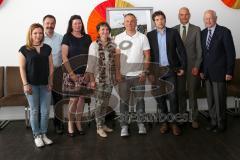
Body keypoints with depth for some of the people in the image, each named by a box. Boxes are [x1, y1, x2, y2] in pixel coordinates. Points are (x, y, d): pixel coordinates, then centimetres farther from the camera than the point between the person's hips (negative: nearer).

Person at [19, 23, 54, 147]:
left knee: (45, 111, 6)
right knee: (34, 110, 6)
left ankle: (43, 134, 21)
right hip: (32, 85, -3)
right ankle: (37, 135, 17)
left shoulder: (47, 48, 7)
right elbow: (22, 68, -3)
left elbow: (50, 66, 8)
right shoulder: (24, 49, -2)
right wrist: (25, 84, -9)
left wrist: (50, 82, 3)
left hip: (45, 85, 3)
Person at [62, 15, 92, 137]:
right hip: (73, 72, -4)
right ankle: (70, 124, 9)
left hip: (85, 72, 4)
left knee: (82, 97, 6)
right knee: (74, 98, -6)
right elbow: (64, 57, -5)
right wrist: (71, 73, -11)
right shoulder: (67, 37, 1)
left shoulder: (87, 38, 11)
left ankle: (78, 122, 18)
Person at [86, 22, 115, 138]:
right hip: (99, 78, -4)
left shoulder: (113, 45, 7)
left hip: (110, 78, 4)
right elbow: (91, 63, -6)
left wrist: (116, 76, 6)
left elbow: (115, 61, 10)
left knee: (106, 102, 10)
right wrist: (92, 79, -10)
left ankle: (103, 124, 23)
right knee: (99, 102, -1)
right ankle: (99, 127, 9)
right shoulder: (94, 45, -4)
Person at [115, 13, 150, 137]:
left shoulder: (142, 37, 2)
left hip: (138, 75, 0)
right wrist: (117, 73, -5)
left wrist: (144, 72, -5)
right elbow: (117, 56, 2)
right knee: (124, 100, 6)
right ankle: (124, 125, 14)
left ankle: (141, 123, 21)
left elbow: (147, 56, 2)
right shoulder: (118, 38, 2)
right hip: (123, 75, 0)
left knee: (140, 99, 8)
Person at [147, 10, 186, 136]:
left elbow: (181, 50, 3)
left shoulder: (173, 32, 3)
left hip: (171, 69, -1)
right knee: (160, 97, 7)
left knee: (172, 96, -3)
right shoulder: (150, 35, 4)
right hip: (156, 70, 1)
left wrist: (182, 67, -2)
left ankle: (174, 122, 8)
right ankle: (164, 121, 20)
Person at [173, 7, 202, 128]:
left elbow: (199, 49, 0)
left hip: (192, 66, -1)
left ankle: (193, 118, 14)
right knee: (180, 92, 8)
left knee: (192, 92, 3)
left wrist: (197, 66, -7)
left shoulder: (196, 30, 2)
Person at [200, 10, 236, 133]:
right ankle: (213, 121, 23)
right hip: (207, 73, 5)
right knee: (210, 100, 10)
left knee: (219, 100, 1)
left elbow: (231, 53, -8)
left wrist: (229, 72, -11)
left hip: (219, 72, -5)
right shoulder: (203, 33, 10)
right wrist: (202, 70, 9)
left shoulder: (224, 32, -7)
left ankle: (221, 124, 17)